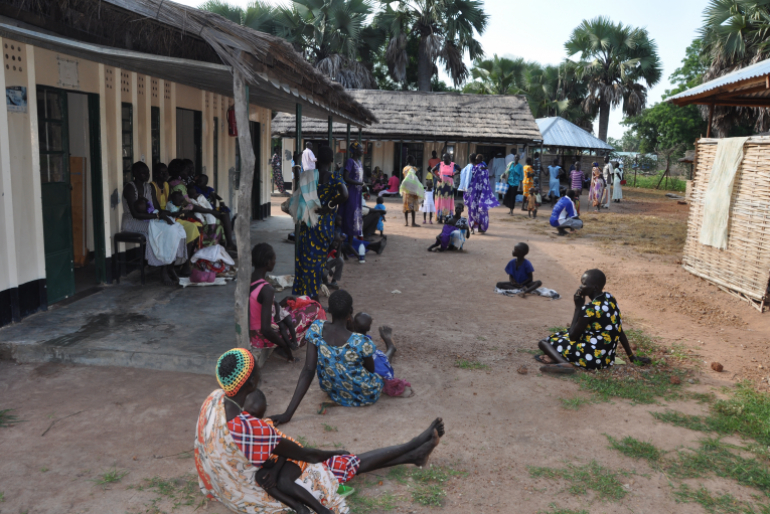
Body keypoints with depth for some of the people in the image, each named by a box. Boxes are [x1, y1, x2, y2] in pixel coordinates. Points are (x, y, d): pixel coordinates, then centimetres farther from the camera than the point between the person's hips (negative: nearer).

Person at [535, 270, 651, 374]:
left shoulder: (590, 308, -20)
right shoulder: (610, 298, 4)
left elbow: (573, 336, -10)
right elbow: (619, 330, 11)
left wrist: (578, 307, -7)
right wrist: (632, 356, 19)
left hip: (593, 358, -9)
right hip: (608, 358, 9)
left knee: (545, 342, -1)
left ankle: (563, 362, -28)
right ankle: (559, 356, -2)